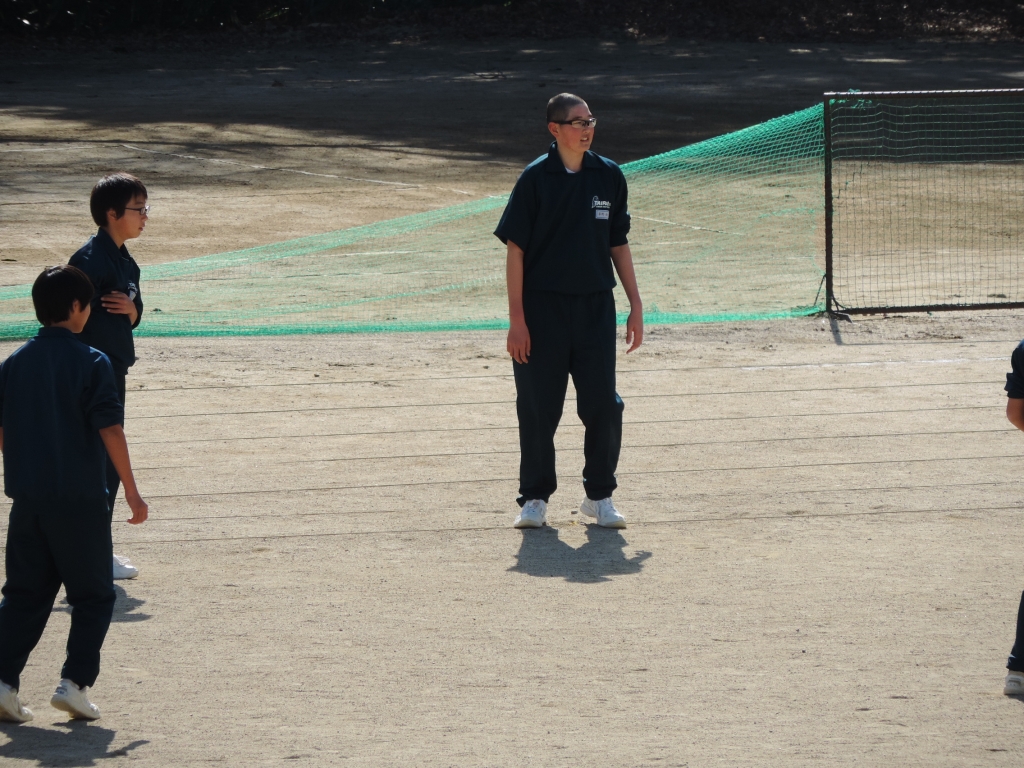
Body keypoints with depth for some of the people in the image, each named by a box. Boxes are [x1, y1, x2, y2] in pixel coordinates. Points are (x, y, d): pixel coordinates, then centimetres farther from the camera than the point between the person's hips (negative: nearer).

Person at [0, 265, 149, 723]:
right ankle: (75, 682, -3)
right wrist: (131, 491, -7)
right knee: (92, 597, 8)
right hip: (80, 498, -4)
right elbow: (110, 430, -12)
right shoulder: (90, 363, -9)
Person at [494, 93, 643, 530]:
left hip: (595, 307, 3)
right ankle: (534, 498, 16)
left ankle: (599, 495, 16)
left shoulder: (608, 176, 5)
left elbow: (618, 244, 13)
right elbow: (515, 248, -5)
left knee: (603, 405, 0)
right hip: (543, 308, -3)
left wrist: (635, 306, 11)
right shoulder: (536, 178, -6)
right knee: (538, 407, 3)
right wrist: (516, 319, -10)